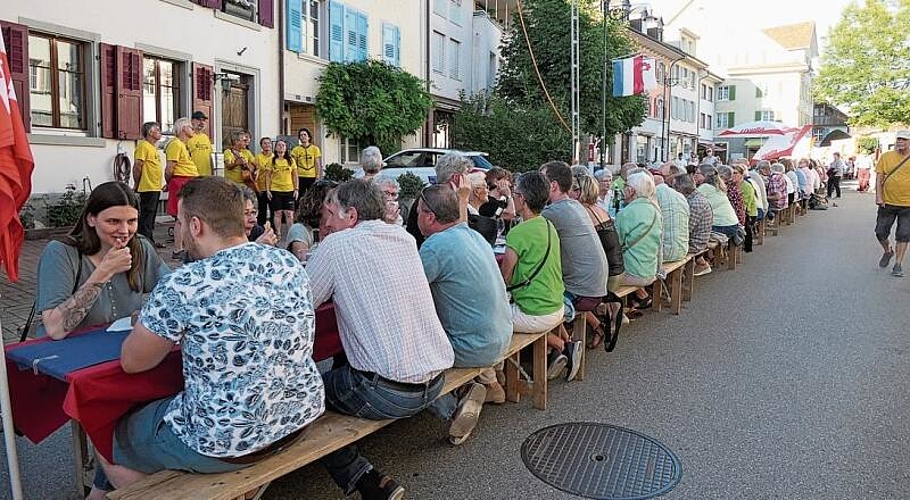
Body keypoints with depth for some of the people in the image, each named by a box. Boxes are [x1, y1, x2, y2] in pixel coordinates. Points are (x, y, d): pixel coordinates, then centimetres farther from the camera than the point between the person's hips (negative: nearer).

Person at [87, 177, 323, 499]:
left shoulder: (183, 285, -22)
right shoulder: (289, 264, -3)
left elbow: (132, 362, -7)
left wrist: (169, 329, 10)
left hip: (226, 442, -7)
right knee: (154, 408, 30)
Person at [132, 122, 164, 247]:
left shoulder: (153, 147, 19)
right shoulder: (143, 146, -11)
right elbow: (137, 166, -16)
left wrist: (163, 183, 18)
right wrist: (136, 184, -12)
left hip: (155, 188, 10)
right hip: (148, 188, -10)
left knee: (151, 215, 13)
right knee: (146, 215, -6)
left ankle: (150, 241, 20)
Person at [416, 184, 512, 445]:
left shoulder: (436, 245, -22)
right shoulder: (475, 235, 6)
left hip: (475, 350, -9)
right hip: (502, 339, 9)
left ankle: (451, 407, -1)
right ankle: (487, 380, 26)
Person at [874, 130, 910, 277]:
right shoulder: (886, 157, 2)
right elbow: (879, 177, 0)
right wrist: (878, 196, -8)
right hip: (887, 203, 1)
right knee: (880, 232, 7)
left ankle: (898, 265, 9)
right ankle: (888, 251, 37)